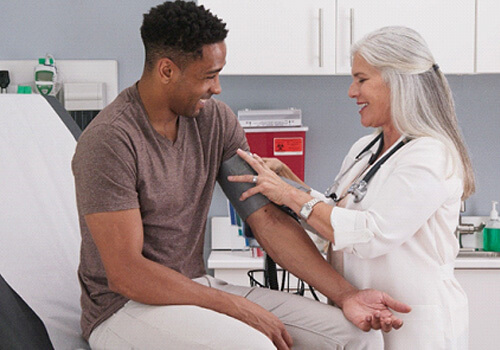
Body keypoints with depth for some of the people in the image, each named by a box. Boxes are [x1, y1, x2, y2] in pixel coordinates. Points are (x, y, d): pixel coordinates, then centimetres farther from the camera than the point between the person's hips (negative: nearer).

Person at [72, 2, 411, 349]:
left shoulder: (216, 121, 3)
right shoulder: (110, 140, -18)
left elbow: (268, 218, 1)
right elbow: (126, 274, -21)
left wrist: (346, 293, -9)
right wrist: (238, 308, -21)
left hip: (198, 288, 6)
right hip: (126, 308, -6)